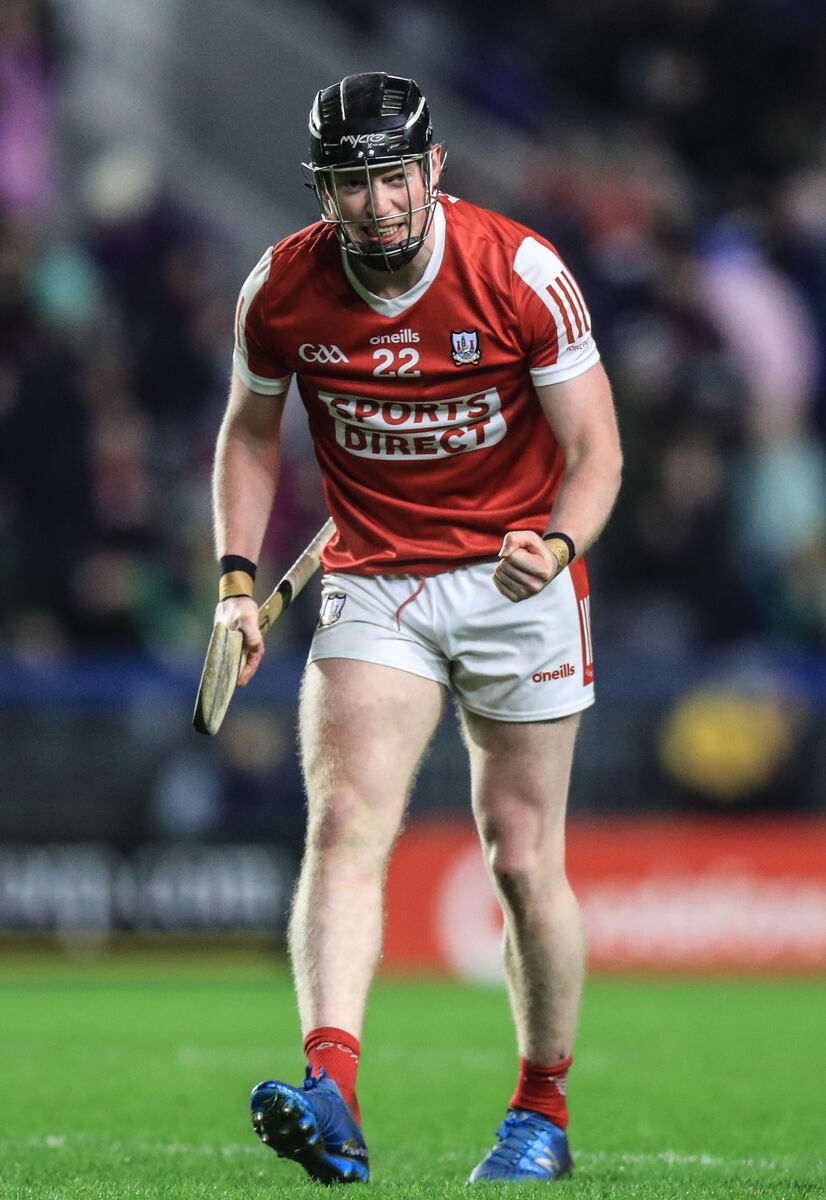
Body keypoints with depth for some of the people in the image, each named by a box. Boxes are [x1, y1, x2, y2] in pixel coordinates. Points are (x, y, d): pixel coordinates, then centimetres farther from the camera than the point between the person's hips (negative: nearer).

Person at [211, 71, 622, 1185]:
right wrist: (238, 578, -1)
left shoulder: (523, 276, -15)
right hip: (371, 584, 1)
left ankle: (544, 1105, 21)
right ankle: (332, 1094, -34)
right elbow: (251, 432, 10)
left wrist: (555, 547, -27)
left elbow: (594, 451, -9)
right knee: (344, 825, -20)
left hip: (518, 580, -1)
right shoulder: (281, 290, -7)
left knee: (524, 864, 1)